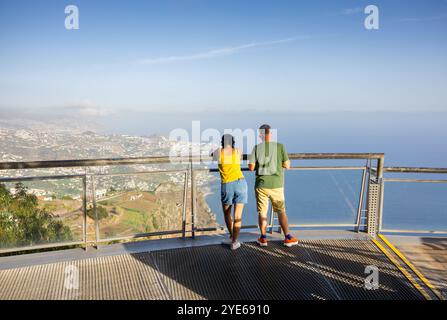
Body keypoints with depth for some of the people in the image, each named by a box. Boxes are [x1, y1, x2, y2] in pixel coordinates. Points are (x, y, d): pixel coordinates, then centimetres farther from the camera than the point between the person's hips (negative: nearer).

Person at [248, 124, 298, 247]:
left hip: (261, 185, 0)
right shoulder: (280, 146, -6)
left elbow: (251, 167, -6)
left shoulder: (257, 148, -6)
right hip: (276, 185, 0)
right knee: (281, 212, 12)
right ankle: (288, 238, 15)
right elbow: (287, 165, -4)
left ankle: (263, 238, 18)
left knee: (262, 212, 11)